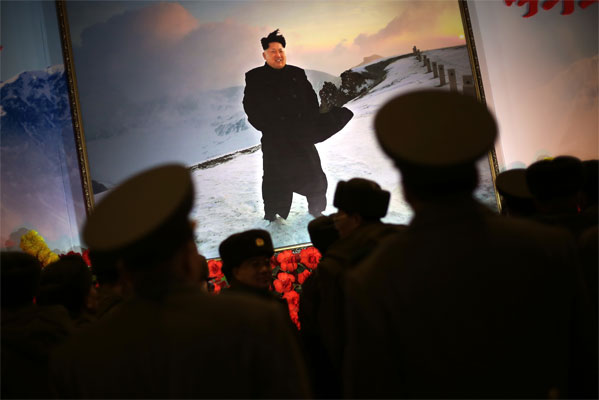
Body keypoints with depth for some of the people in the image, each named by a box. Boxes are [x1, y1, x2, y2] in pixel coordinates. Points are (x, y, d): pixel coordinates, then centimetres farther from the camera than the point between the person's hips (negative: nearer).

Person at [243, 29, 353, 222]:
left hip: (302, 134, 3)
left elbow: (311, 99, 15)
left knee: (312, 172, 4)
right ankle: (272, 214, 13)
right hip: (275, 138, -3)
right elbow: (250, 106, -1)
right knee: (275, 176, -1)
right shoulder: (255, 78, 1)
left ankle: (316, 209, 18)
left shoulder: (297, 74, 11)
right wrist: (266, 127, -10)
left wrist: (310, 123, 3)